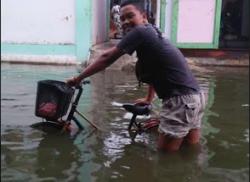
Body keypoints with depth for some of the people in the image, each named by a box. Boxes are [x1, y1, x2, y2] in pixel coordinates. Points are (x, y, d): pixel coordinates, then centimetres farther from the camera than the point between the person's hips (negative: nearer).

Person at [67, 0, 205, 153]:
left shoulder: (140, 32, -10)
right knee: (191, 144, 23)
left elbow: (107, 58, -6)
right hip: (194, 96, 10)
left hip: (181, 99, -10)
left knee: (166, 150, 2)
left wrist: (78, 78, 3)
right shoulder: (152, 33, 19)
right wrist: (149, 99, 37)